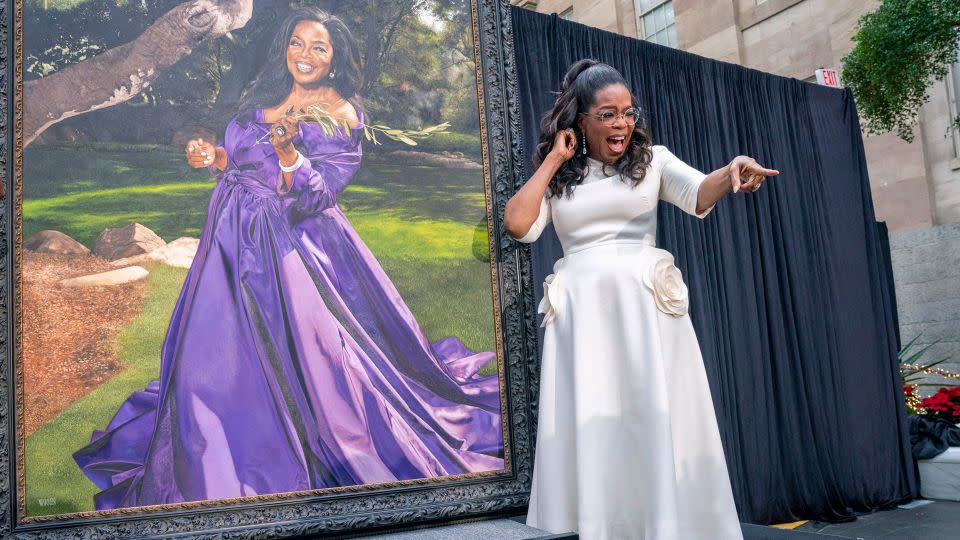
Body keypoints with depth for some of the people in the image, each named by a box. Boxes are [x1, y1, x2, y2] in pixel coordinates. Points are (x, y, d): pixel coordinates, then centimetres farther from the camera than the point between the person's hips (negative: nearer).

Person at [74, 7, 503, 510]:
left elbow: (315, 197, -16)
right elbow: (241, 160, 17)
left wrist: (287, 151, -31)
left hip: (291, 244, -7)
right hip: (235, 237, 7)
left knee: (294, 361, -5)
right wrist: (215, 157, -3)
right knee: (222, 354, 14)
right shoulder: (265, 95, 10)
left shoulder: (341, 116, -9)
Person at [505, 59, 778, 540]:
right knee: (590, 432, -1)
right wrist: (553, 160, 4)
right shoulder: (557, 176, 13)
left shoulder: (652, 160, 11)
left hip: (646, 309, 0)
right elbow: (517, 224, -2)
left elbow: (699, 195, -6)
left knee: (659, 424, -4)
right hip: (582, 315, 1)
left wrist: (733, 171, -29)